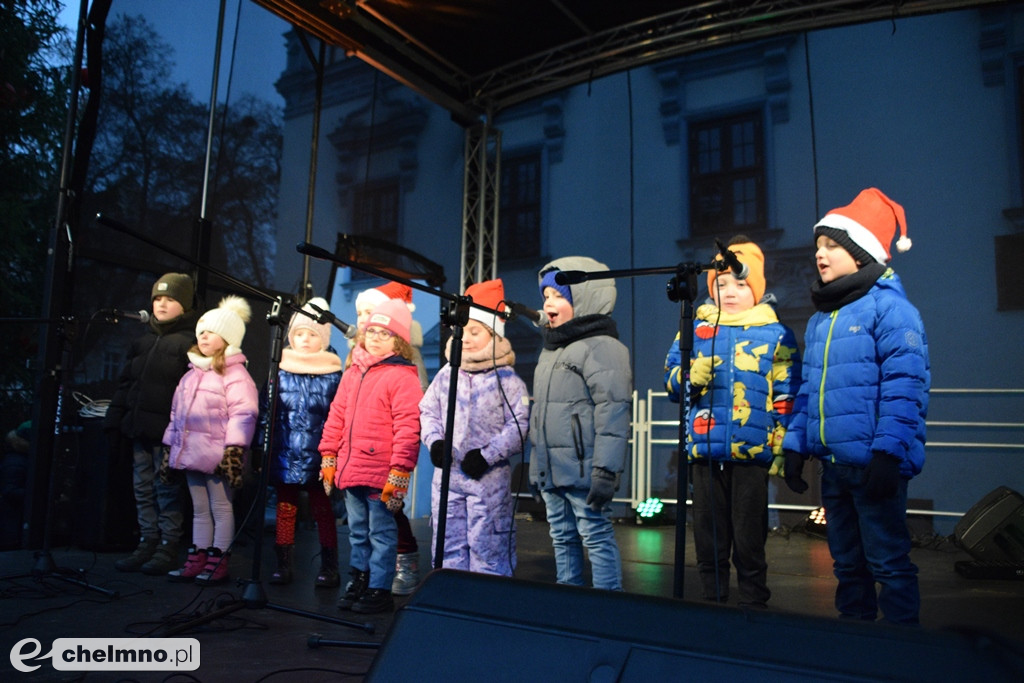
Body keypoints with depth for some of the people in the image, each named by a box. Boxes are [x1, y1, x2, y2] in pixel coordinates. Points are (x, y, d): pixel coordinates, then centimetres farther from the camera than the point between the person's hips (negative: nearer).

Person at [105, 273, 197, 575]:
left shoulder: (191, 340, -6)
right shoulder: (143, 339, 17)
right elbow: (125, 382, 20)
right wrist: (115, 419, 14)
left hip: (168, 430, -7)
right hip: (140, 426, 8)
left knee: (167, 489, 0)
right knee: (143, 489, 12)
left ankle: (168, 548, 8)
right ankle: (147, 544, 21)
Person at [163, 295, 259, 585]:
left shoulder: (234, 374, -10)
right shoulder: (192, 374, 18)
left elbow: (243, 414, -18)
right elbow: (177, 412, 22)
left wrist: (234, 449, -23)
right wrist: (170, 447, 20)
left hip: (218, 456, -8)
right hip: (190, 453, 8)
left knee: (221, 508, 1)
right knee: (199, 510, 15)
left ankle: (218, 562, 9)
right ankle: (196, 561, 22)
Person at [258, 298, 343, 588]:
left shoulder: (334, 374, 0)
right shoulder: (279, 370, 5)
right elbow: (265, 409, 7)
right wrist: (261, 446, 2)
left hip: (318, 456, -2)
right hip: (284, 454, 2)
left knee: (322, 510, 4)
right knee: (285, 509, 9)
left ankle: (329, 567, 14)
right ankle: (283, 565, 20)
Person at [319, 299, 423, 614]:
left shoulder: (402, 377, -11)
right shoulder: (353, 373, 13)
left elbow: (408, 428, -16)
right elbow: (337, 416, 16)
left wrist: (399, 472, -17)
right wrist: (328, 456, 12)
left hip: (381, 476, -7)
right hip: (349, 470, 7)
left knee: (381, 533, 4)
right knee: (357, 532, 19)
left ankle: (379, 590, 15)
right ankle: (357, 582, 32)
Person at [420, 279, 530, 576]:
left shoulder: (506, 379, -7)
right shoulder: (446, 375, 7)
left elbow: (518, 425, -10)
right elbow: (428, 411, 12)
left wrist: (487, 455, -16)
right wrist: (434, 441, -6)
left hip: (488, 477, -4)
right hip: (447, 474, 5)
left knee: (487, 546, 2)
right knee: (449, 543, 13)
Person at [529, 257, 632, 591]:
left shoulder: (601, 346, -11)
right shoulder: (550, 350, 19)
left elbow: (613, 409, -18)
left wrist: (606, 469, -23)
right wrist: (537, 465, 22)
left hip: (582, 468, -9)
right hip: (551, 469, 9)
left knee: (597, 537, -2)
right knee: (562, 540, 16)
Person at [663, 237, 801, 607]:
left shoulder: (776, 334, 3)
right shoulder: (695, 330, 10)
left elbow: (786, 399, 0)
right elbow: (671, 381, 9)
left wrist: (781, 450, -6)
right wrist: (692, 375, -13)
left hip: (752, 453, -2)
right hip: (705, 451, 3)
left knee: (749, 544, 5)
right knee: (708, 542, 12)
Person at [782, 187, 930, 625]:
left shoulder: (888, 307, -8)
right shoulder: (819, 319, 16)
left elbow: (904, 387, -16)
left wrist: (888, 450, -22)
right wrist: (795, 443, 13)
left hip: (874, 462, -8)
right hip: (832, 463, 8)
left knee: (888, 563, -1)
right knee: (847, 562, 17)